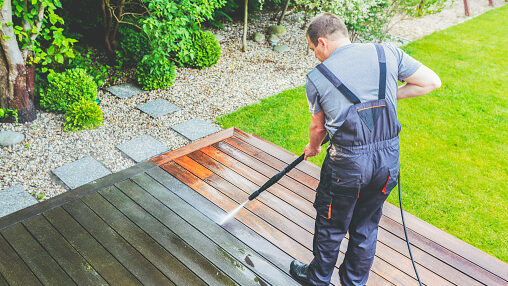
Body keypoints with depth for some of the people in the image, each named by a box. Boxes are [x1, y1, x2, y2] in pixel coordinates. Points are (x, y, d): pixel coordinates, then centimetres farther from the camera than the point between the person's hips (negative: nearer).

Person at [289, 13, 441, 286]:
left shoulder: (316, 77, -5)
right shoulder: (387, 53, 0)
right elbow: (432, 81, 5)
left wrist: (313, 147, 28)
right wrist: (388, 96, 12)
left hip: (347, 164, -3)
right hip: (388, 161, 4)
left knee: (331, 226, 19)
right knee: (366, 227, 22)